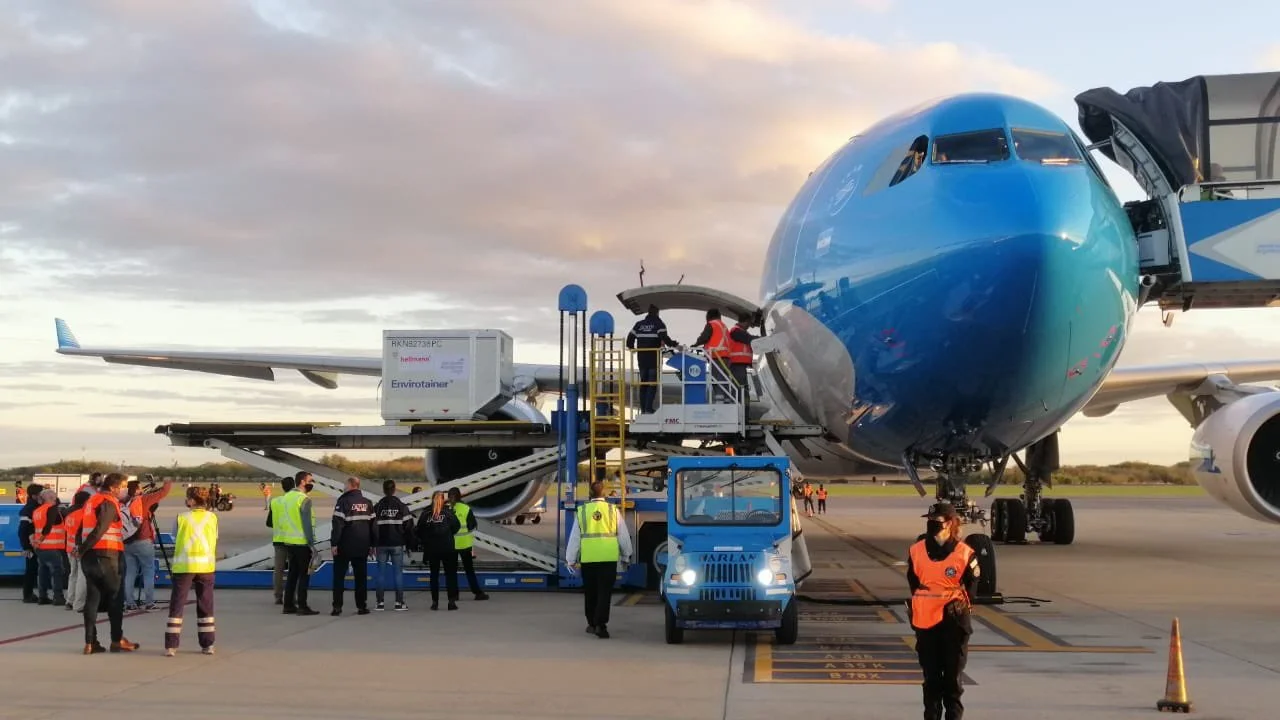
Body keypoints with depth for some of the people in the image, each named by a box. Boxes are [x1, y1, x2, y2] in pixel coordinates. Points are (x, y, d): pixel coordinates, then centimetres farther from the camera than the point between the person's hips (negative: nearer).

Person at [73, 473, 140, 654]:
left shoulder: (92, 500, 17)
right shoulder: (109, 503, -11)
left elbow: (84, 526, 13)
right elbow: (100, 530, -20)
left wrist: (81, 548, 6)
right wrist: (83, 549, -12)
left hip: (88, 557, 8)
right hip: (105, 556, -8)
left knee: (92, 598, 7)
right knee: (115, 597, 4)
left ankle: (90, 642, 3)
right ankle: (117, 640, 9)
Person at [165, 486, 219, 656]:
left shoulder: (182, 518, -2)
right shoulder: (212, 517, 4)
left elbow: (175, 537, 4)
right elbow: (215, 542, 8)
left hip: (184, 565, -2)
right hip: (206, 565, 2)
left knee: (177, 605, 3)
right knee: (205, 605, 12)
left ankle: (171, 646, -1)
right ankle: (207, 645, 11)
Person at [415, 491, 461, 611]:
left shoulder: (426, 513, -2)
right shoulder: (448, 512, -6)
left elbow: (419, 530, -2)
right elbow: (456, 526, -4)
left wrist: (424, 541, 11)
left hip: (431, 548, 2)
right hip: (447, 548, -2)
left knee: (434, 574, 10)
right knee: (450, 574, 4)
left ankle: (435, 602, 8)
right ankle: (452, 601, -3)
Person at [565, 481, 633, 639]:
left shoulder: (582, 511, 3)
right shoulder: (613, 510, 2)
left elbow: (575, 537, 5)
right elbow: (623, 535, 8)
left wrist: (571, 559, 12)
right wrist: (626, 554, 23)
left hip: (588, 558, 1)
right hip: (609, 557, -1)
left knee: (590, 592, 14)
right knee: (605, 592, 0)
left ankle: (592, 624, 24)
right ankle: (600, 624, -11)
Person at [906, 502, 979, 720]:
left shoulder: (965, 554, -5)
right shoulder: (917, 550, 4)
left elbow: (971, 587, 3)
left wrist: (960, 604, -10)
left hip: (953, 621, -3)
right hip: (925, 620, 3)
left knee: (952, 675, 3)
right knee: (931, 675, 10)